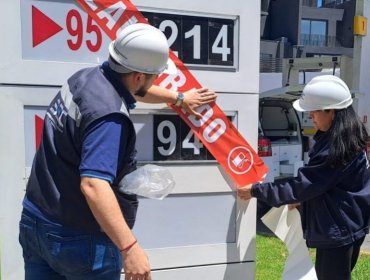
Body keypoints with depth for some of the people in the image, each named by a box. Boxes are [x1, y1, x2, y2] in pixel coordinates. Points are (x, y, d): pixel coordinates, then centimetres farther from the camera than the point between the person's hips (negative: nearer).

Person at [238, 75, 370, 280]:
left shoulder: (337, 147, -27)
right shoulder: (344, 138, 4)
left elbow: (302, 185, -24)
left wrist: (256, 191, -18)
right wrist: (300, 200, 8)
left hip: (338, 230, -9)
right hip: (341, 226, 10)